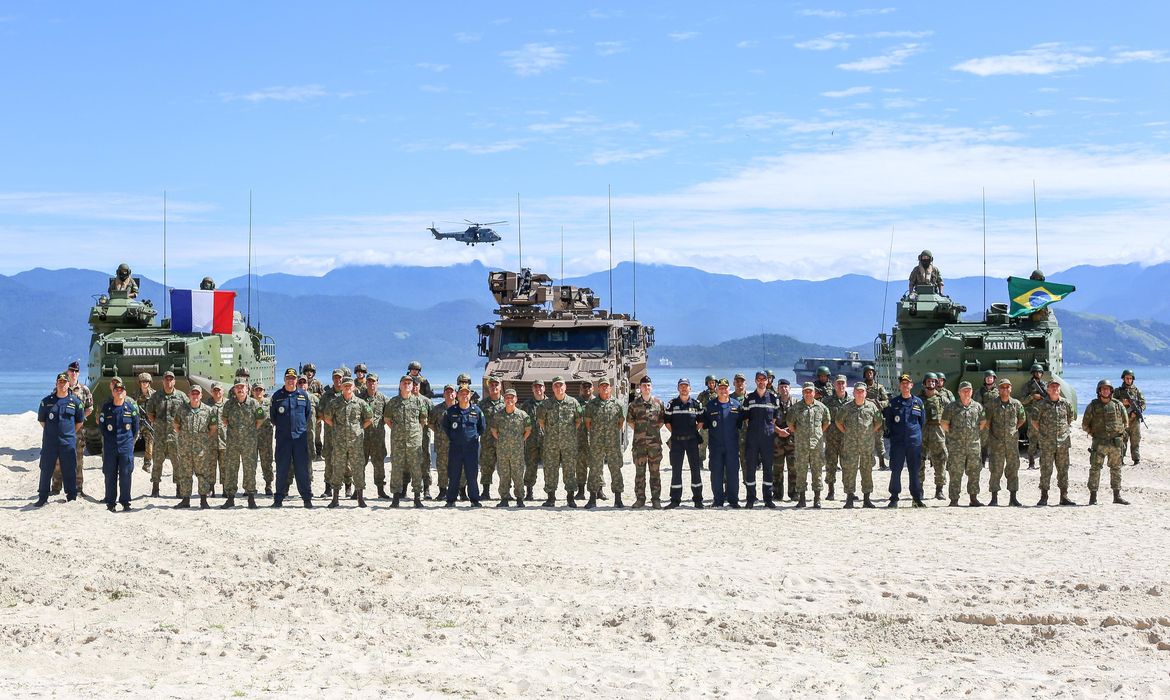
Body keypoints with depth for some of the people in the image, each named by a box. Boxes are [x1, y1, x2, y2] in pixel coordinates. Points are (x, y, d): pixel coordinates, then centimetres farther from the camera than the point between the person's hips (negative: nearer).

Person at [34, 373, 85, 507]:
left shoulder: (75, 401, 3)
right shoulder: (47, 401, 4)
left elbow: (80, 421, 12)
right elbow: (41, 420, 13)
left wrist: (70, 433, 7)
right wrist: (49, 432, 8)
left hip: (68, 442, -1)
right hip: (49, 442, 1)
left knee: (69, 470, 3)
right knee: (46, 469, 3)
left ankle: (71, 497, 12)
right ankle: (42, 497, 10)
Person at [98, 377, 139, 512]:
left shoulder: (131, 407, 1)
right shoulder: (106, 407, 2)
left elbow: (136, 426, 9)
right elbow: (101, 426, 9)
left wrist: (131, 440, 8)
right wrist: (108, 439, 8)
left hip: (126, 446, -1)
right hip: (109, 447, 1)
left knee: (125, 475, -1)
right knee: (110, 475, 2)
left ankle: (125, 502, 7)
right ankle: (110, 503, 9)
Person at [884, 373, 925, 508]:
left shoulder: (918, 402, 7)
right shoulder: (893, 403, 5)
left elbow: (922, 421, 13)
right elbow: (888, 421, 9)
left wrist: (916, 433, 8)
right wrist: (893, 434, 4)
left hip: (914, 441, 1)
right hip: (897, 441, -1)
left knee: (915, 470, 2)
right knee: (895, 470, -1)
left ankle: (917, 498, 8)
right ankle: (894, 498, 5)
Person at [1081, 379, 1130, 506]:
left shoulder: (1118, 405, 5)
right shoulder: (1093, 406, -1)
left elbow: (1125, 423, 15)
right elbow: (1085, 425, 6)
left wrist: (1120, 433, 7)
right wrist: (1094, 433, 2)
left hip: (1115, 443, 2)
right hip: (1099, 443, -2)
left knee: (1116, 469, 8)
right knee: (1095, 469, -6)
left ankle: (1117, 496, 15)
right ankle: (1093, 497, -3)